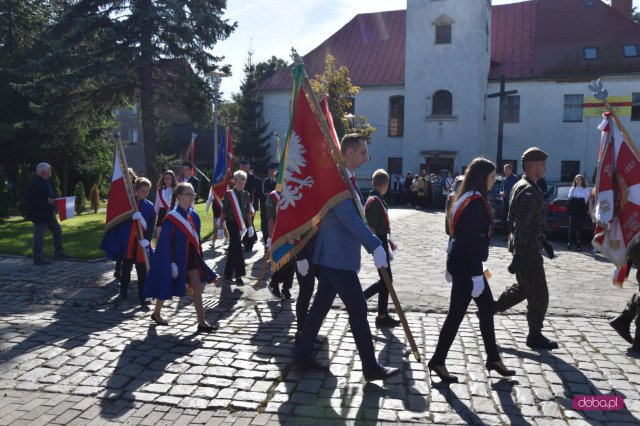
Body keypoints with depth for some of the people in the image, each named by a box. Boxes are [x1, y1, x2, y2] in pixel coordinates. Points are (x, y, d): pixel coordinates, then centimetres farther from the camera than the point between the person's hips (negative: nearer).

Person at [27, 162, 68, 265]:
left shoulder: (44, 182, 13)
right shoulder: (34, 183, -18)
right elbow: (31, 199, -24)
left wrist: (52, 200, 10)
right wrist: (46, 201, -25)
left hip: (49, 213, 10)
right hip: (40, 215, -10)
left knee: (57, 231, 14)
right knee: (39, 236, -2)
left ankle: (58, 252, 25)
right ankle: (37, 259, 6)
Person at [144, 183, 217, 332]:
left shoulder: (193, 215, 2)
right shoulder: (171, 218, -16)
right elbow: (167, 242, -16)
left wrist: (200, 255, 11)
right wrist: (172, 263, -19)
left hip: (191, 255, 6)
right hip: (177, 256, -5)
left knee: (197, 287, 0)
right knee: (168, 287, 11)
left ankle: (201, 322, 2)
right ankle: (156, 313, 36)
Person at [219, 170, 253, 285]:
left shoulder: (246, 195, 5)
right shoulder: (229, 194, -8)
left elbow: (248, 212, 13)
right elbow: (223, 212, -6)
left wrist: (250, 226, 10)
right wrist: (220, 228, -7)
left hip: (241, 224, 5)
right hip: (232, 223, -5)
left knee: (233, 249, 12)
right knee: (237, 248, -10)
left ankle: (228, 274, 23)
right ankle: (239, 275, -3)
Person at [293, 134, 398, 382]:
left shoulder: (346, 178, 16)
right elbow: (349, 217, -26)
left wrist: (378, 243, 20)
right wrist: (375, 247, -29)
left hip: (334, 256, 10)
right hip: (337, 257, -10)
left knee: (321, 305, 15)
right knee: (358, 310, -3)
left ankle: (302, 354, 26)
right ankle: (371, 368, 8)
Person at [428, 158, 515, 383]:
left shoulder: (465, 198, 13)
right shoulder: (476, 202, -17)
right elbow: (474, 240, -22)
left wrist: (451, 265, 21)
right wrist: (477, 274, -22)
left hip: (459, 262, 10)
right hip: (467, 266, -10)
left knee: (487, 308, 16)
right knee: (456, 313, -1)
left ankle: (493, 358, 27)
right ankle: (438, 361, 10)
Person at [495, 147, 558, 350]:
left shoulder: (522, 186, 12)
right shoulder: (528, 191, -20)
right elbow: (522, 227, -26)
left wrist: (544, 242, 23)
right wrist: (518, 257, -28)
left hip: (526, 247, 10)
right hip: (528, 250, -10)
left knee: (524, 286, 22)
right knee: (539, 295, 2)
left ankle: (492, 307, 24)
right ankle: (535, 336, 15)